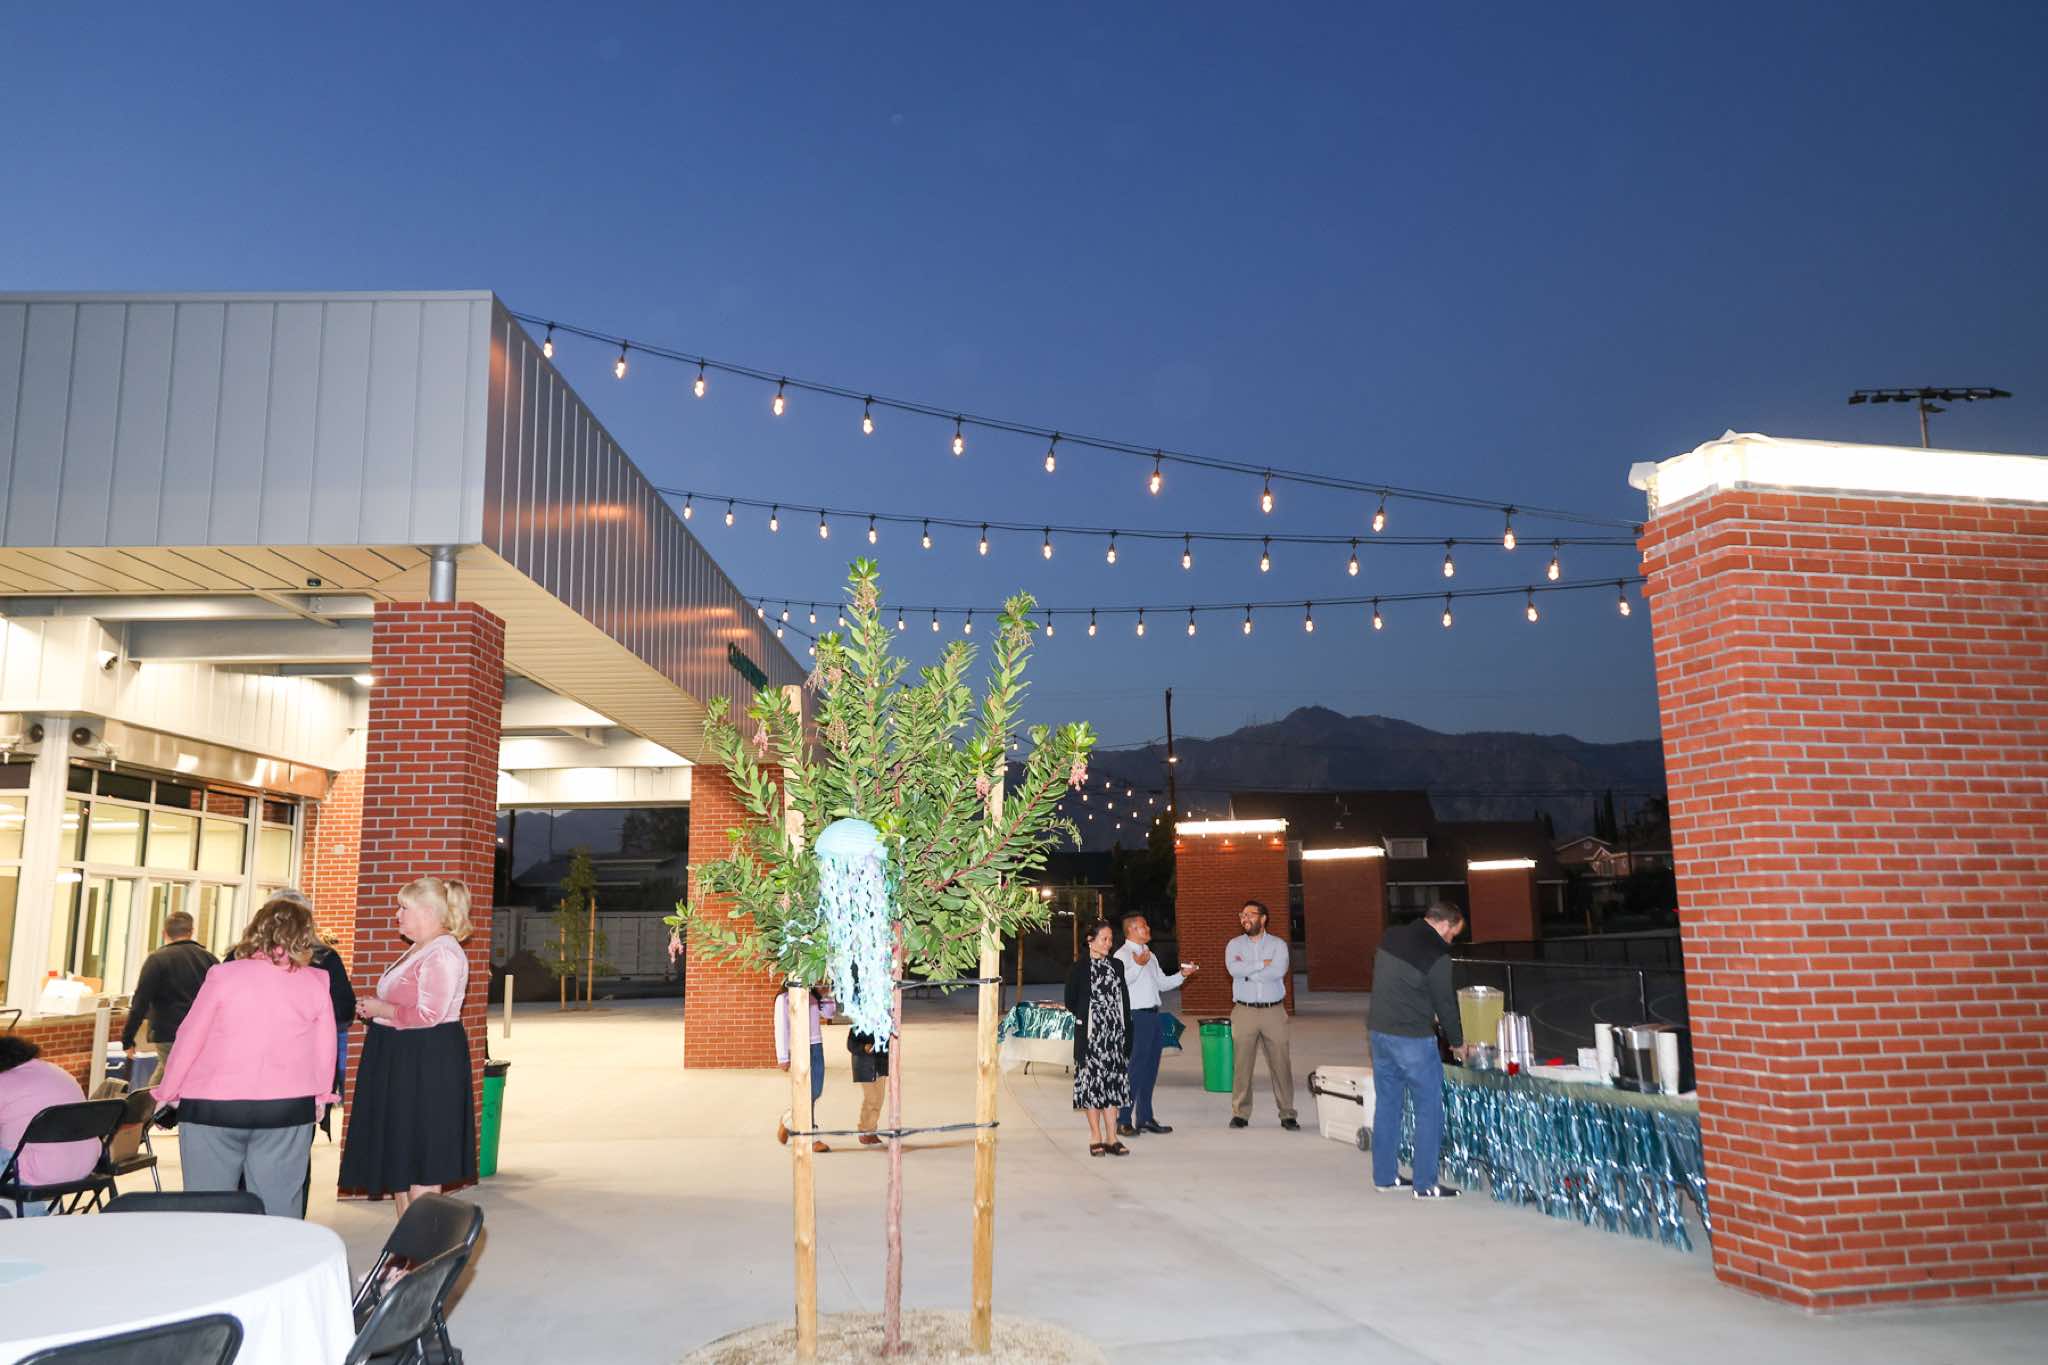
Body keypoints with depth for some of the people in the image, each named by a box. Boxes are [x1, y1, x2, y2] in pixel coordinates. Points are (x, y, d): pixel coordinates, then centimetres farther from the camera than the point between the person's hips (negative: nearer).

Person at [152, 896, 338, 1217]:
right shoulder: (315, 982, -1)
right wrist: (321, 1095, 19)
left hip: (214, 1106, 0)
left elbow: (190, 1039, 2)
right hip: (287, 1108, 1)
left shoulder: (225, 974, -4)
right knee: (277, 1211, 5)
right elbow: (326, 1047, 4)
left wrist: (167, 1093, 15)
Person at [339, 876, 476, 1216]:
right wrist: (374, 1008, 7)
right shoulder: (418, 950, 15)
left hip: (427, 1065, -11)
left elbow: (428, 1015, -24)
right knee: (399, 1153, 15)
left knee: (419, 1160, -3)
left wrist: (380, 1009, -12)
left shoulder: (442, 953, -18)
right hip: (400, 1061, 11)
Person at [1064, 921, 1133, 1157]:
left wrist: (1126, 1033, 4)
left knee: (1113, 1082, 4)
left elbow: (1124, 1000, 9)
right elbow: (1070, 1002, 2)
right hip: (1090, 1035, -4)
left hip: (1115, 1034, 4)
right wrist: (1085, 1018, 4)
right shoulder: (1080, 968, -4)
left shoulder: (1117, 966, 9)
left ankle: (1111, 1139, 8)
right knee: (1092, 1082, 0)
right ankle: (1096, 1138, 6)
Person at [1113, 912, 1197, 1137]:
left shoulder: (1150, 955, 22)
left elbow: (1162, 983, 23)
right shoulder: (1123, 955, -7)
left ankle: (1145, 1118, 21)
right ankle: (1123, 1121, -3)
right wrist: (1138, 965, -31)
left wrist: (1182, 975, 10)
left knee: (1150, 1069, 12)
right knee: (1134, 1069, -8)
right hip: (1135, 1017, -9)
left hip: (1152, 1016, 9)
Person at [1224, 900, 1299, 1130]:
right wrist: (1262, 965, -10)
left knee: (1281, 1063, 1)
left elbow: (1278, 971, -14)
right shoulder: (1235, 944, 8)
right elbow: (1234, 969, -11)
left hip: (1273, 1011, -1)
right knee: (1241, 1064, 1)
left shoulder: (1278, 944, 4)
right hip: (1244, 1012, 1)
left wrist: (1247, 971, -9)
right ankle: (1240, 1113, 10)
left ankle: (1287, 1114, 9)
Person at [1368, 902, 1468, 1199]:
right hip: (1412, 1038, -7)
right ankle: (1425, 1184, 7)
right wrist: (1457, 1042, 8)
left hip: (1378, 1030, 8)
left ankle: (1385, 1177, 21)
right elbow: (1445, 1001, -8)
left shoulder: (1391, 937, 6)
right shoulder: (1437, 954, -15)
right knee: (1429, 1108, 4)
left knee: (1386, 1104, 14)